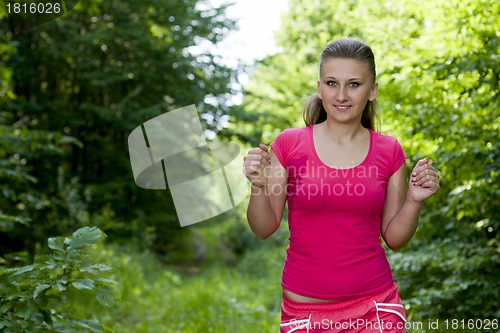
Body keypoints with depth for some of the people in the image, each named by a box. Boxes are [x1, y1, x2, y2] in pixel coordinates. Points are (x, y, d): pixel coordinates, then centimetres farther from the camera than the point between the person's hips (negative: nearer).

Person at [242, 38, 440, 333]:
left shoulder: (389, 151, -1)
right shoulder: (289, 144, -6)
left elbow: (394, 238, 4)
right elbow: (264, 229, -3)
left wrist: (415, 200, -12)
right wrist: (260, 185, -20)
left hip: (374, 305, 1)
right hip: (304, 306, 0)